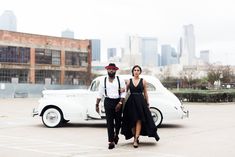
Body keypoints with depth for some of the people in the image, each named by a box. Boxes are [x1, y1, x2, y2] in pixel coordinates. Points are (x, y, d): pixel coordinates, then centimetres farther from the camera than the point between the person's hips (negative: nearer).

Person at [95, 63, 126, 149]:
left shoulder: (120, 80, 2)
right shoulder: (104, 81, 6)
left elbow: (123, 93, -2)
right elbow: (100, 94, 7)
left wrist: (120, 103, -13)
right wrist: (97, 104, 3)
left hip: (118, 102, 0)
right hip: (108, 102, 0)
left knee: (118, 120, 10)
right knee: (109, 122, -4)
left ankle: (116, 134, 39)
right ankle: (111, 141, -1)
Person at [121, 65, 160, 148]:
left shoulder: (143, 81, 4)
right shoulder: (129, 81, 8)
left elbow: (145, 93, 7)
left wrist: (147, 104, 6)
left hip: (140, 102, -2)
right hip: (131, 101, 2)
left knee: (139, 120, -9)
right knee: (132, 121, 4)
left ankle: (136, 140, -12)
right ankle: (135, 137, 20)